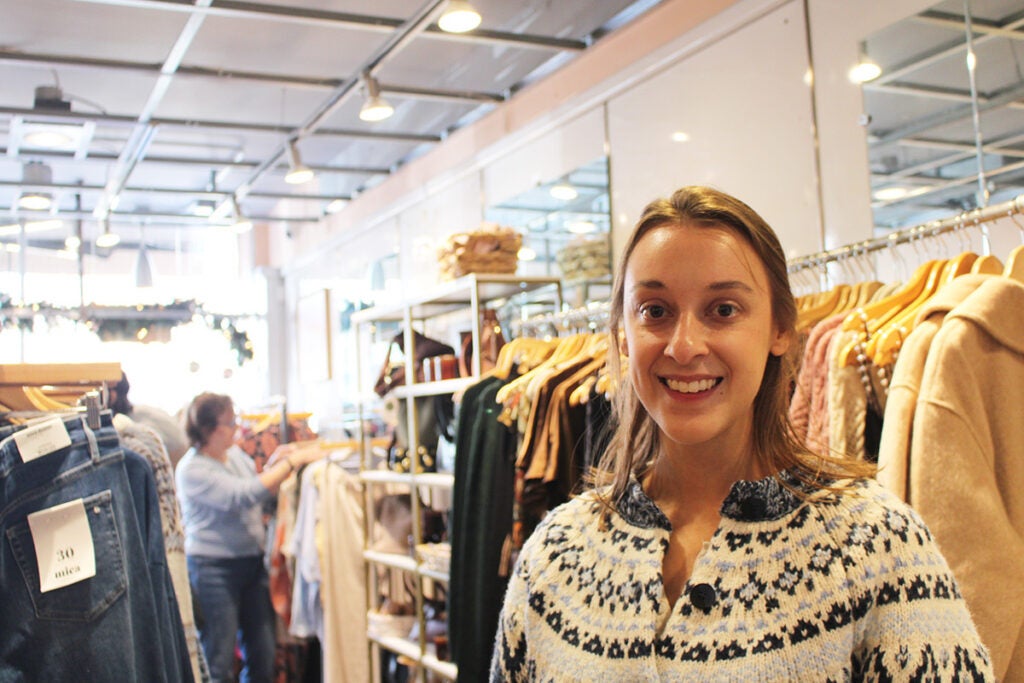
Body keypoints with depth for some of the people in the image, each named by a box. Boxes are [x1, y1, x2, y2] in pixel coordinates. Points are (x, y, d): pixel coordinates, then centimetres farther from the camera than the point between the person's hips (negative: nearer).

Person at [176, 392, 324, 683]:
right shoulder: (191, 470, -14)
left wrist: (274, 463, 1)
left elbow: (261, 495, 18)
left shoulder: (235, 453, 8)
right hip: (213, 569, -7)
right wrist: (292, 462, -22)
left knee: (263, 658, 11)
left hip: (252, 562, 7)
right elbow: (243, 495, -24)